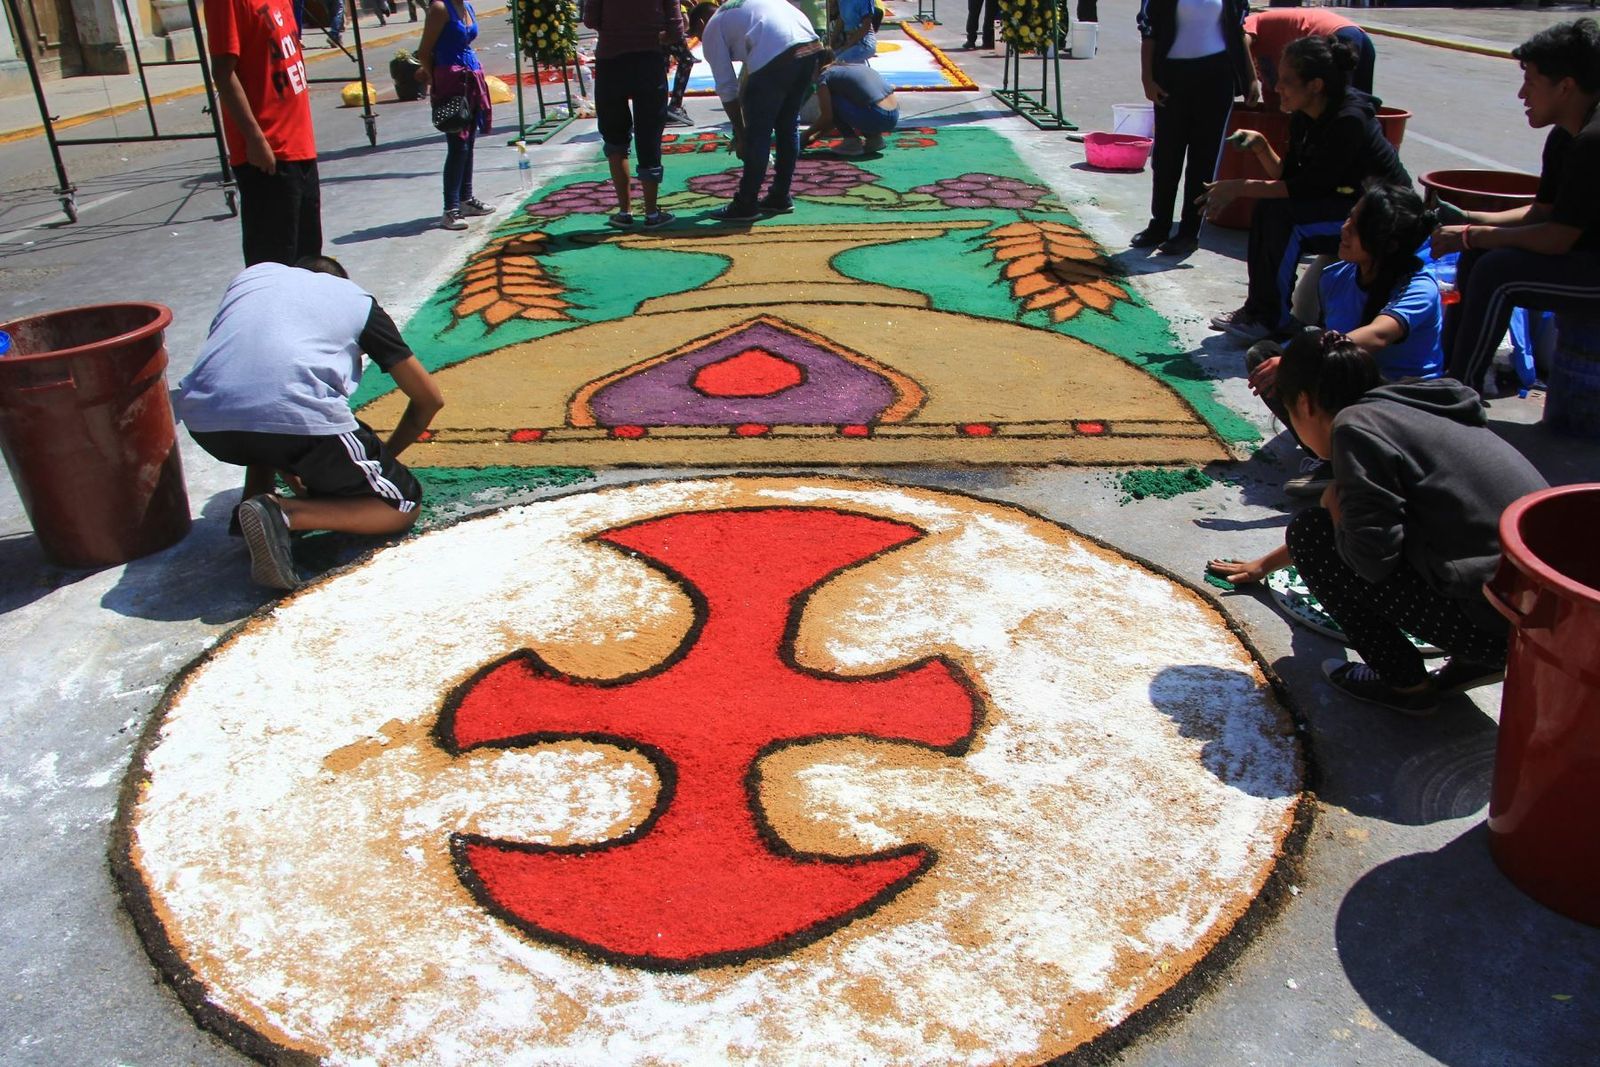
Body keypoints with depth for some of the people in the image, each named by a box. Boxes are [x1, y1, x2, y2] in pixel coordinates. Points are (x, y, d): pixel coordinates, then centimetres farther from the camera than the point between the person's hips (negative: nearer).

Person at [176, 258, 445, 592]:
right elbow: (429, 398, 27)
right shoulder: (358, 300, 26)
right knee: (403, 504, 12)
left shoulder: (252, 274, 33)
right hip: (297, 421, -5)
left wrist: (282, 463, 43)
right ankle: (284, 514, -10)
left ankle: (251, 504, 18)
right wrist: (384, 457, 42)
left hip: (203, 422, 5)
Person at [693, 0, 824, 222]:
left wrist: (740, 135, 19)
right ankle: (780, 197, 27)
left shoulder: (712, 30, 15)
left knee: (758, 134, 4)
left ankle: (746, 205, 11)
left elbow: (727, 88, 11)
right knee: (788, 125, 19)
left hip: (777, 54, -7)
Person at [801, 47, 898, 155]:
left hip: (877, 118, -8)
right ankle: (874, 138, 16)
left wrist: (805, 137, 13)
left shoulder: (824, 76, 2)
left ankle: (852, 141, 4)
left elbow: (826, 117, -2)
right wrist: (816, 136, 34)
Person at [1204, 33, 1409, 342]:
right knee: (1268, 207, -8)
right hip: (1344, 203, 8)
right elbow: (1289, 176, 3)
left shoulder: (1349, 120, -25)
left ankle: (1271, 318, -13)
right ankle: (1258, 307, -1)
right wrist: (1261, 146, -12)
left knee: (1282, 213, -24)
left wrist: (1240, 187, -27)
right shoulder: (1304, 118, 0)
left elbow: (1309, 187, -28)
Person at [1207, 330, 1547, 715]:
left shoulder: (1357, 425, -12)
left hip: (1496, 622, -9)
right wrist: (1267, 563, 44)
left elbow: (1373, 556, -19)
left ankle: (1405, 683, 6)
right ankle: (1473, 662, 18)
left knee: (1310, 534, -2)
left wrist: (1334, 507, 3)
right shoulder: (1405, 409, 18)